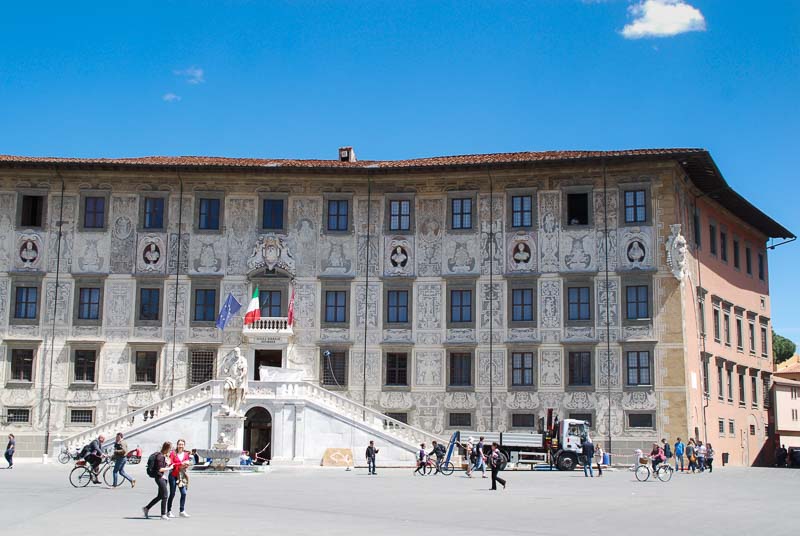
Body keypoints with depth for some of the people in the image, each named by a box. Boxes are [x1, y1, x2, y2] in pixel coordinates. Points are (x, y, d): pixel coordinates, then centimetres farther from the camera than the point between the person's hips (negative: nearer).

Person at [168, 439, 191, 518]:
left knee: (184, 493, -4)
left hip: (181, 475, 4)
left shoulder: (186, 454, 8)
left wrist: (186, 465, -11)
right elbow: (171, 464, -12)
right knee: (172, 494, 1)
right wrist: (181, 463, -19)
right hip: (173, 475, -4)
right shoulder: (173, 453, -4)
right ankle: (169, 512, 12)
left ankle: (182, 511, 5)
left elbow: (186, 464, 12)